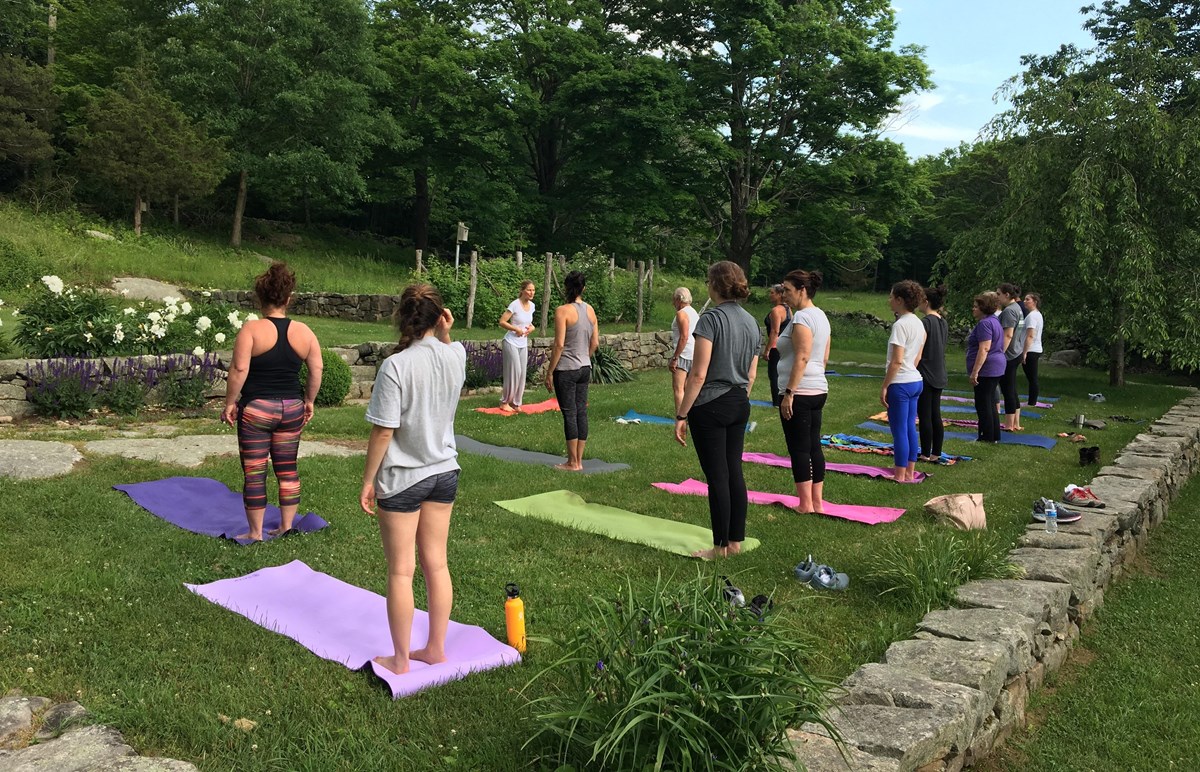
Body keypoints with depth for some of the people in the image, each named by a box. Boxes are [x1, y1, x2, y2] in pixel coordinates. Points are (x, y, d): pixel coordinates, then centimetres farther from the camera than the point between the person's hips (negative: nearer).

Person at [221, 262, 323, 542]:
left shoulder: (251, 329, -11)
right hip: (292, 409, 4)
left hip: (256, 409, -4)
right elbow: (316, 369, 1)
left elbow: (239, 369, -16)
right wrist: (309, 401, 12)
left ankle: (255, 532, 13)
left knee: (254, 472, 5)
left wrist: (230, 403, -6)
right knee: (287, 468, 14)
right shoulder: (303, 331, 0)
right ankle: (286, 527, 21)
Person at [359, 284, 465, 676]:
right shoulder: (456, 357, -5)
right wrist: (445, 334, 3)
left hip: (402, 480, -5)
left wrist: (368, 481, -7)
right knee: (436, 563, 15)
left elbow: (382, 432, -17)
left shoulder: (395, 366, -21)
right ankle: (436, 648, 26)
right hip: (444, 472, 5)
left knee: (400, 571, 7)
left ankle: (400, 659, 19)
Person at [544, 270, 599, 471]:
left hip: (566, 370, -6)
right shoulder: (590, 310, 6)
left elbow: (559, 345, -16)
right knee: (581, 412, 10)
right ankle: (578, 460, 17)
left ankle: (573, 463, 5)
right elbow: (595, 343, 10)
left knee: (569, 414, -1)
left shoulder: (563, 311, -13)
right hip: (585, 368, 7)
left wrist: (549, 372, -10)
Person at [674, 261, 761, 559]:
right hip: (740, 406, 7)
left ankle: (721, 546, 9)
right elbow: (751, 375, 13)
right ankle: (736, 540, 21)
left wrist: (681, 415, -14)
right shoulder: (752, 322, 9)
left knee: (717, 477, 0)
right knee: (734, 472, 13)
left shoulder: (711, 319, -15)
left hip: (710, 407, -7)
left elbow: (699, 375, -18)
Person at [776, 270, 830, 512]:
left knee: (799, 449, -3)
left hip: (800, 392, -10)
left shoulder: (802, 317, -15)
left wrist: (788, 393, -21)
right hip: (818, 390, 10)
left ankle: (805, 505, 2)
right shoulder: (821, 316, 15)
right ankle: (818, 502, 17)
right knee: (814, 446, 12)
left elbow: (802, 358, -21)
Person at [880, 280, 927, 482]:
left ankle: (900, 476, 6)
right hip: (915, 381, 9)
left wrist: (884, 386, -15)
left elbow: (897, 361, -20)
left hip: (900, 384, -9)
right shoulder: (918, 323, 9)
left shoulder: (900, 325, -18)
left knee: (899, 430, -1)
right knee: (910, 428, 14)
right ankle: (910, 472, 22)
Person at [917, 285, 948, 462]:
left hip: (925, 375, -8)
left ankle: (925, 454, 3)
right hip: (939, 375, 8)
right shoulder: (943, 322, 10)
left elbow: (918, 351, -16)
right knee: (935, 415, 12)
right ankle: (936, 453, 16)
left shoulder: (925, 322, -16)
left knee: (924, 416, -2)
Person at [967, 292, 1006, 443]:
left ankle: (987, 438, 1)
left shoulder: (984, 324, -17)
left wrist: (975, 371, -24)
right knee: (990, 403, 15)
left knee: (983, 405, -4)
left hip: (986, 369, -10)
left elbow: (984, 349, -24)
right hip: (996, 368, 10)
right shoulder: (995, 321, 16)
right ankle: (995, 436, 20)